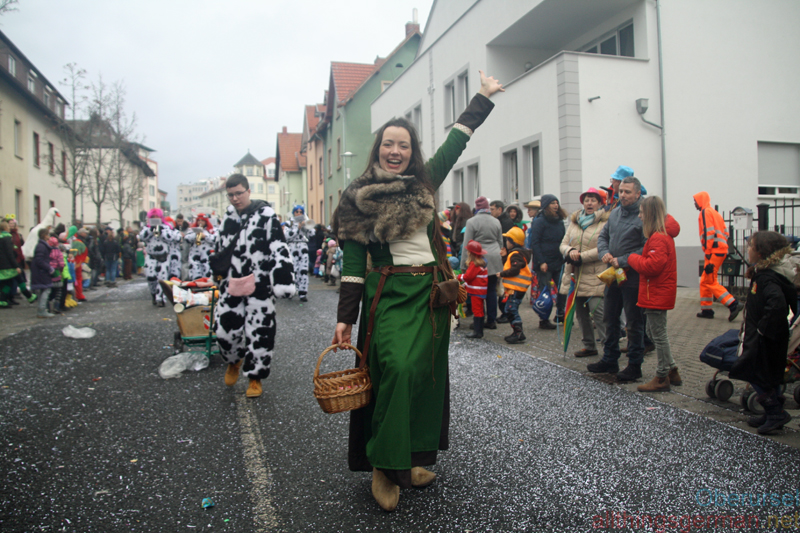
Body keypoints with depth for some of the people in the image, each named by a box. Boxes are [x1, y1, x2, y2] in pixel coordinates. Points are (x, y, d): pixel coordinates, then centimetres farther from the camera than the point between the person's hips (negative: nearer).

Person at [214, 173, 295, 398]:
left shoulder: (265, 215, -8)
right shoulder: (228, 217, 12)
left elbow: (279, 250, -13)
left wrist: (282, 281, -18)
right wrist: (219, 268, 29)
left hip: (260, 286, -5)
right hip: (232, 286, 5)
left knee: (259, 333, 1)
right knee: (225, 328, 3)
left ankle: (255, 377, 18)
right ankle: (234, 361, 34)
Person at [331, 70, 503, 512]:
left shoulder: (424, 182, 10)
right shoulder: (359, 198, 0)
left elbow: (454, 143, 18)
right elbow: (353, 262, -3)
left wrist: (483, 97, 23)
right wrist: (345, 318, -7)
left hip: (431, 292, 5)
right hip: (390, 293, -4)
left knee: (425, 372, 7)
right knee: (397, 367, -20)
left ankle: (411, 459, 21)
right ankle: (384, 467, -4)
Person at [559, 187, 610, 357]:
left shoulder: (606, 223, -5)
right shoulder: (574, 221, 16)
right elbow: (563, 244, 13)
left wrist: (581, 256, -16)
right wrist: (570, 251, -9)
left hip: (594, 275, -7)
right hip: (575, 274, 7)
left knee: (597, 310, -14)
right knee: (580, 311, 11)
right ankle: (589, 346, 24)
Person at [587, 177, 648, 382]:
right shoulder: (615, 213, 10)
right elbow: (603, 236, 17)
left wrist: (622, 261, -19)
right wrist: (604, 253, -2)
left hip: (632, 277, -8)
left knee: (634, 322, 4)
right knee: (610, 318, 15)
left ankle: (635, 365, 16)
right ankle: (609, 360, 28)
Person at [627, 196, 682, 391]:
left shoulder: (658, 238, -20)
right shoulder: (663, 234, 13)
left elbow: (652, 265, -27)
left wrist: (632, 258, -13)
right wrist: (636, 259, 5)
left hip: (657, 294, -11)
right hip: (658, 293, 11)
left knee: (658, 335, -1)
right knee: (653, 332, 19)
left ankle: (662, 378, 10)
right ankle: (672, 370, 27)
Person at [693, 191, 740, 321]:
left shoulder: (705, 212, -8)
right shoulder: (714, 212, 22)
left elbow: (709, 233, -17)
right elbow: (725, 232, 21)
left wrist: (708, 254, -19)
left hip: (714, 252, -10)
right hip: (721, 250, 10)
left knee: (710, 282, -8)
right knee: (705, 281, 14)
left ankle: (733, 305, -12)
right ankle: (706, 309, 17)